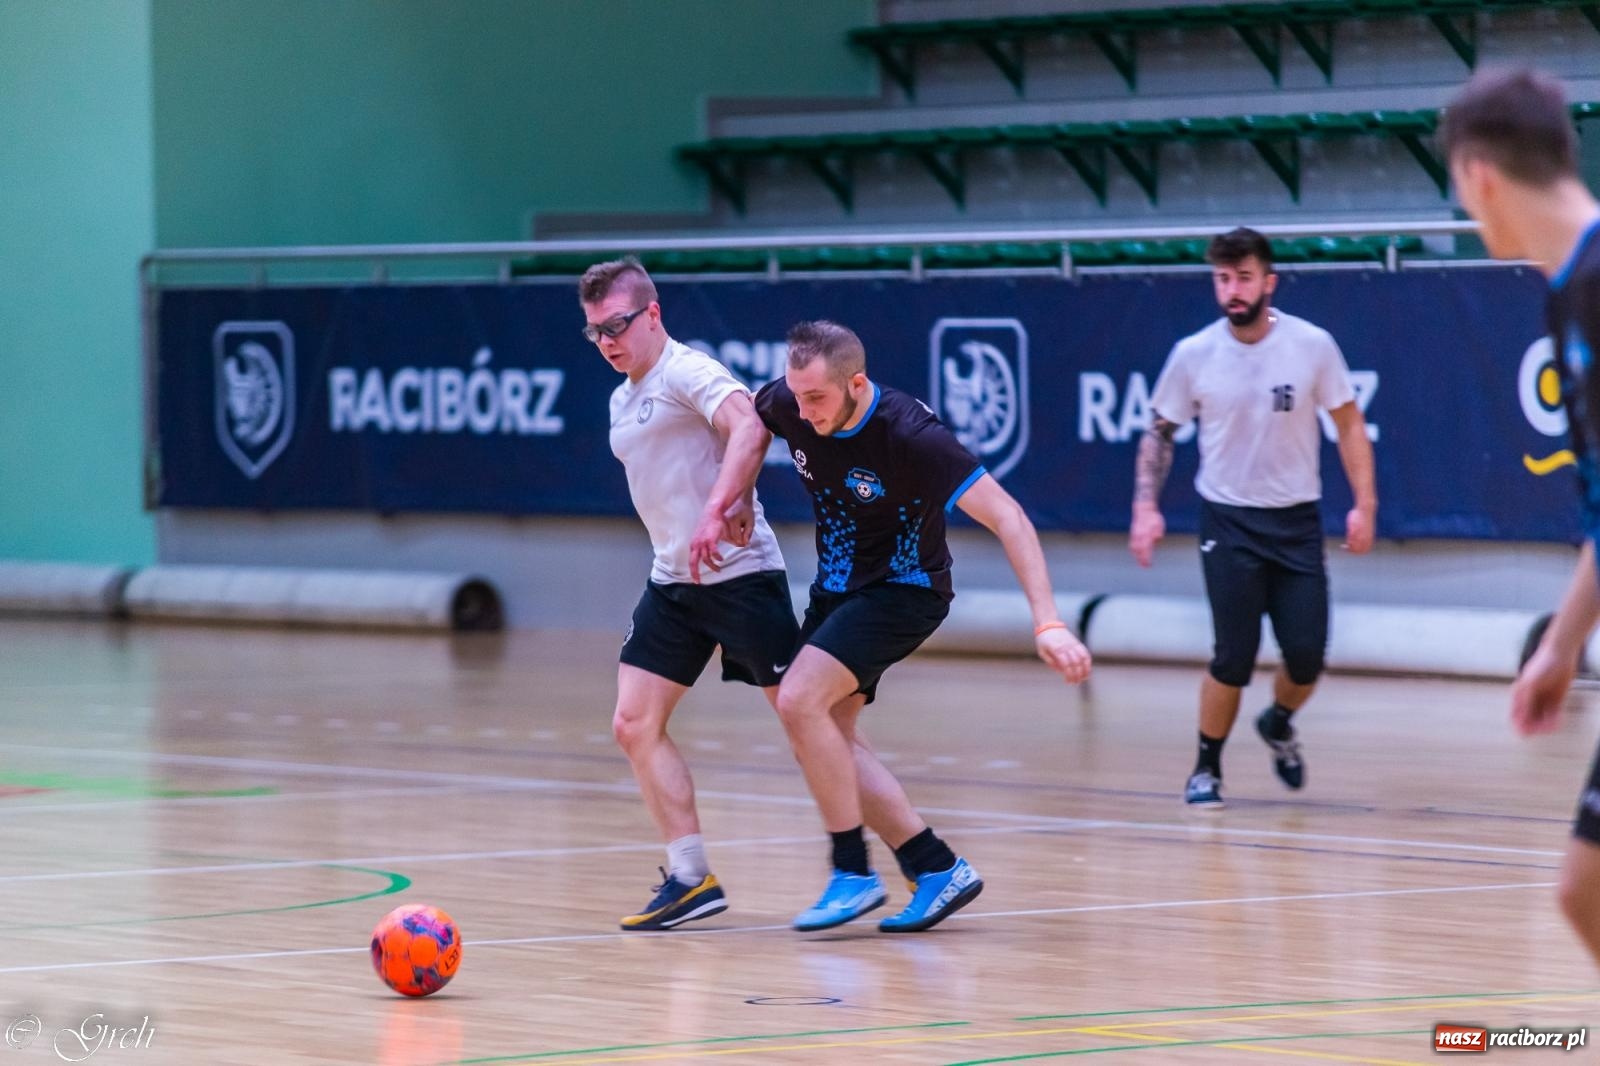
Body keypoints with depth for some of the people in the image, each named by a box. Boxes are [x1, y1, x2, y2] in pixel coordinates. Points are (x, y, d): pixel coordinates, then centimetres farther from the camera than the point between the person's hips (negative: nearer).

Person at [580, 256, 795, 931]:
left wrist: (718, 510, -40)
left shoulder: (686, 371, -12)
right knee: (635, 725, -1)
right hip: (673, 582, 9)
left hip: (738, 573, -9)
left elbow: (748, 428, -29)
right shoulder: (623, 399, 16)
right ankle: (690, 877, 3)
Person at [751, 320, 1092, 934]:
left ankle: (854, 874, -13)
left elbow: (1007, 518, -29)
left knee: (799, 700, -23)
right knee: (828, 739, 1)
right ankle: (937, 869, 8)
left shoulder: (909, 435, -30)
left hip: (903, 589, -7)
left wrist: (1047, 624, -37)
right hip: (837, 585, 7)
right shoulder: (785, 403, -13)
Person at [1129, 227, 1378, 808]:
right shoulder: (1192, 355, -6)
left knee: (1306, 657, -2)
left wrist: (1364, 503, -5)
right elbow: (1159, 433, 6)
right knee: (1233, 657, -9)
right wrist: (1146, 507, -6)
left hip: (1296, 520, 1)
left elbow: (1349, 423, 2)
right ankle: (1206, 768, 12)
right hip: (1228, 521, -1)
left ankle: (1278, 725, 32)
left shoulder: (1313, 345, -7)